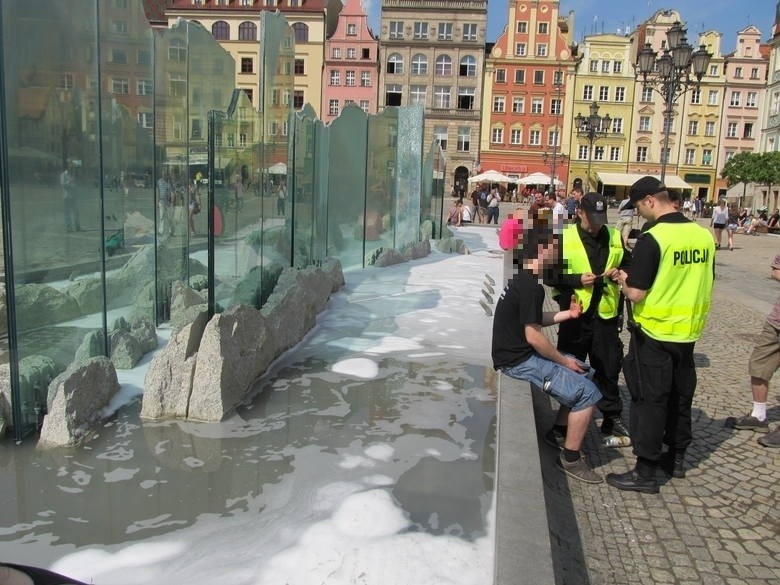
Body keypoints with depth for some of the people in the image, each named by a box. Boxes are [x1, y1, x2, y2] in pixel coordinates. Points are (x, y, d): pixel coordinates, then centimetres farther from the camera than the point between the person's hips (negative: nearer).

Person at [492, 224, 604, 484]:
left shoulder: (522, 279, 11)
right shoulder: (531, 286, -21)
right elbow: (533, 335, -23)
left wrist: (568, 314, 10)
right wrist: (564, 361, -11)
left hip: (520, 353, 11)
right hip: (518, 360, -11)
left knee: (585, 371, 19)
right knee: (587, 392, -14)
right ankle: (570, 459, -2)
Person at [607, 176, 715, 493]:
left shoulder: (652, 239, -20)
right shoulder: (704, 235, 1)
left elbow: (636, 294, -21)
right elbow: (705, 285, 11)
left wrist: (622, 278, -1)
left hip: (654, 333, -6)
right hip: (688, 332, 7)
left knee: (650, 400, 3)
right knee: (681, 395, 19)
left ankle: (645, 472, 11)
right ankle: (676, 457, 34)